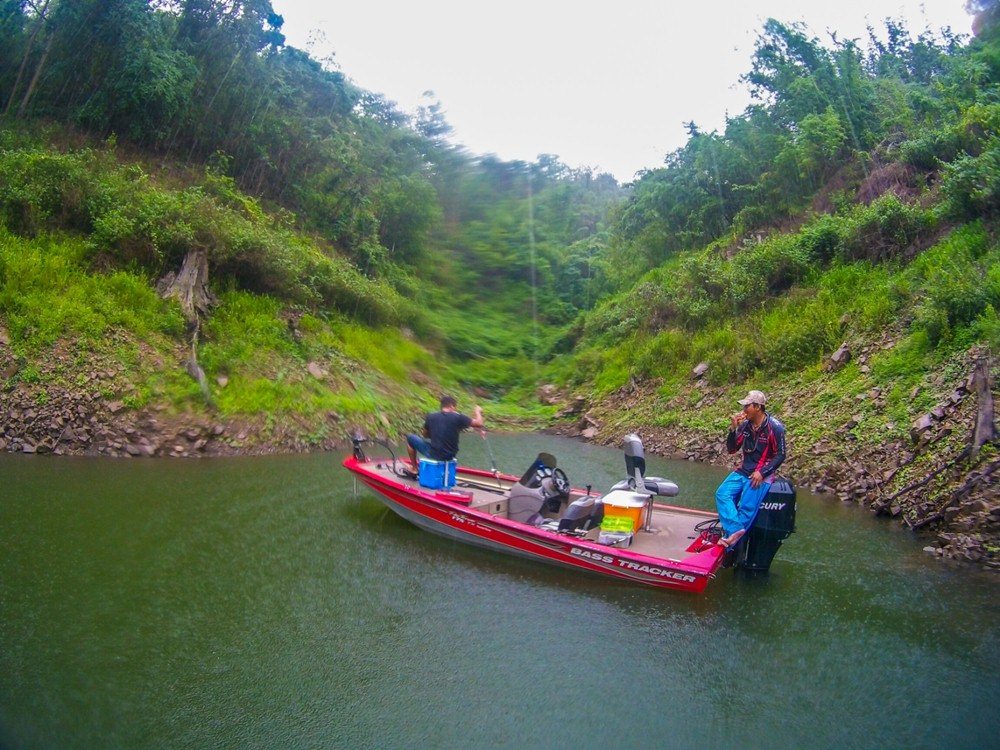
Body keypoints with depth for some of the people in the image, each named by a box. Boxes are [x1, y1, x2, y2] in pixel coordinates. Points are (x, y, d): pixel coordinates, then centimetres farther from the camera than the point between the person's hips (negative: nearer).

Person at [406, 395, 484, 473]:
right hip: (450, 455, 1)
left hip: (433, 454, -1)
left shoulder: (430, 417, -6)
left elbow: (425, 435, 9)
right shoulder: (458, 417, -12)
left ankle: (415, 469, 26)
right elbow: (479, 424, -7)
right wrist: (477, 412, 12)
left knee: (411, 438, 20)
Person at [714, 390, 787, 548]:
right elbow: (731, 449, 6)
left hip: (762, 474, -5)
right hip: (744, 470, 5)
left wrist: (762, 473, -18)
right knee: (722, 494, -19)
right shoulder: (745, 425, 3)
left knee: (747, 507, -24)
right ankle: (735, 530, -30)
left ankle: (732, 536, -14)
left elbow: (780, 455, -9)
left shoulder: (774, 427, -11)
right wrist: (733, 428, -10)